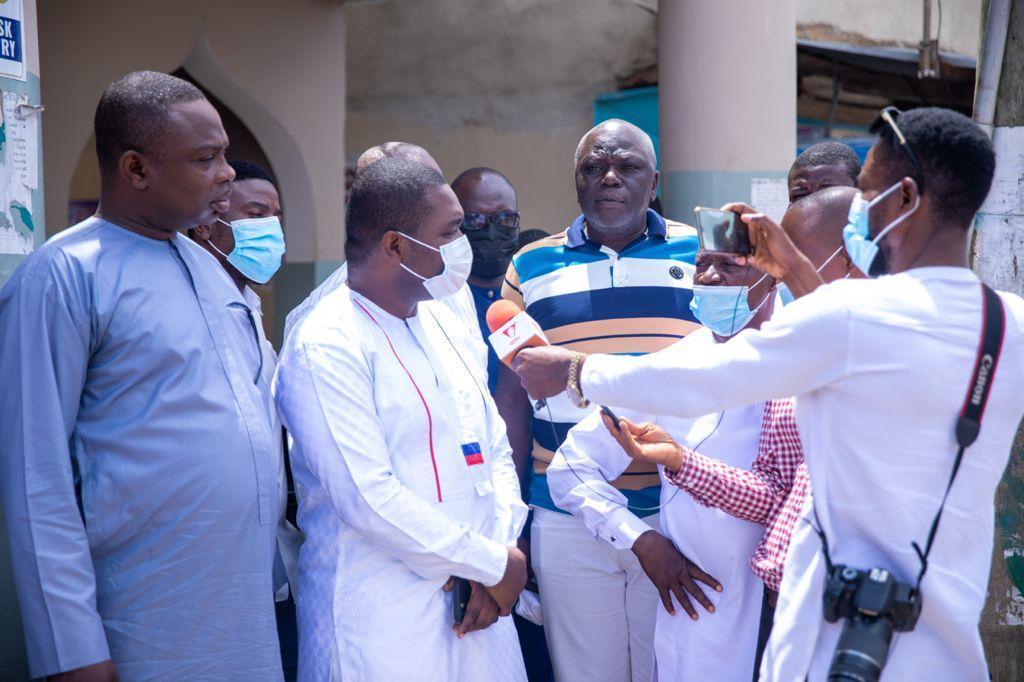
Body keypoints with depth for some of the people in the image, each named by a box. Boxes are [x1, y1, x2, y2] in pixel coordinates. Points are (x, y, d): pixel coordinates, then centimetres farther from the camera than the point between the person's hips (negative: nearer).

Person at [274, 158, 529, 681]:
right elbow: (367, 498, -20)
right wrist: (493, 563, -13)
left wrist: (501, 547, -5)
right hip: (383, 615, -7)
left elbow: (496, 450, 12)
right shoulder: (324, 347, -14)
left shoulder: (448, 327, 10)